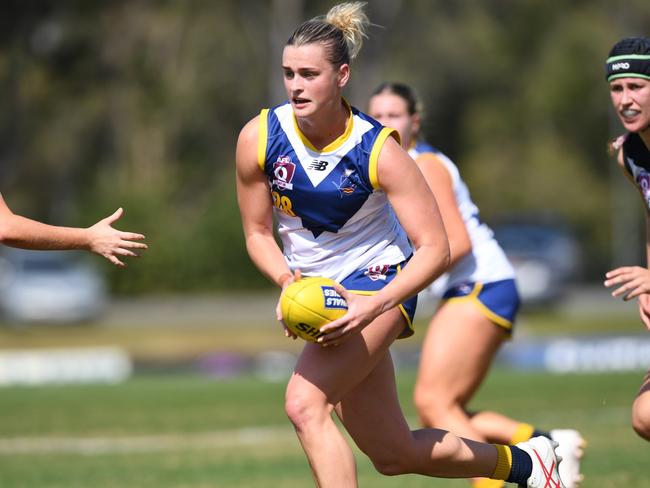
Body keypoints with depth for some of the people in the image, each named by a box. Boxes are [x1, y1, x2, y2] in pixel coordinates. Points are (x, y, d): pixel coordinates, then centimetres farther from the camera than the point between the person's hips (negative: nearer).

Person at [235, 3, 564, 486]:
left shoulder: (379, 150, -20)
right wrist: (287, 280, -19)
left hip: (379, 282, -5)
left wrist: (371, 307, -32)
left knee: (304, 403, -29)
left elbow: (435, 249, -19)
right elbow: (257, 233, 2)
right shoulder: (259, 138, -12)